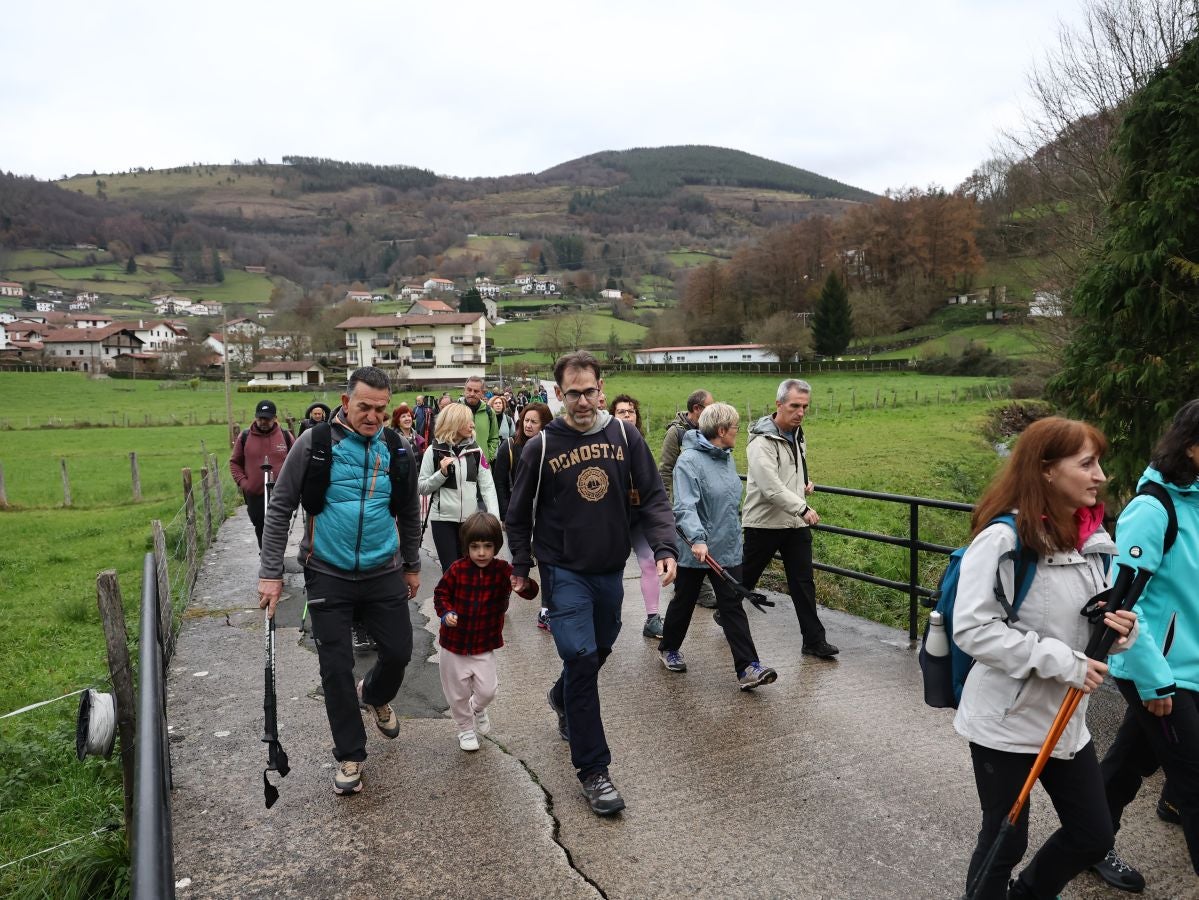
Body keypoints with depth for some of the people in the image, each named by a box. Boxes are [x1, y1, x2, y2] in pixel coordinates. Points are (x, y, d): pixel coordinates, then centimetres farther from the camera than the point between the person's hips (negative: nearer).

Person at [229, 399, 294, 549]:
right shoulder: (244, 437, 1)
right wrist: (242, 482, -3)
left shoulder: (286, 436, 1)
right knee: (260, 529, 11)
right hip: (254, 494, 1)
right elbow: (234, 462, 10)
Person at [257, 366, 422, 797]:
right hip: (328, 575, -2)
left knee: (399, 652, 9)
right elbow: (280, 508, -6)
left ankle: (374, 696, 44)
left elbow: (408, 513, 12)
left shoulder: (398, 449, -1)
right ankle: (350, 756, 22)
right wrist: (271, 573, -9)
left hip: (383, 572, 3)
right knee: (336, 668, 3)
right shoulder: (314, 442, -10)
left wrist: (412, 566, 17)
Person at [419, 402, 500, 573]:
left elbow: (487, 486, -1)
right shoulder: (434, 451, -2)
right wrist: (441, 473, -16)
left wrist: (494, 516, -12)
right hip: (443, 519, -2)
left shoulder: (475, 450, 5)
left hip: (470, 519, 3)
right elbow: (422, 488, -1)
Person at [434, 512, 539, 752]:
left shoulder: (502, 570, -12)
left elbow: (531, 592, -20)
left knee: (488, 690, -2)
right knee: (457, 693, 12)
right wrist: (446, 613, -18)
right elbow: (440, 593, 1)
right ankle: (465, 727, 39)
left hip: (485, 645, 0)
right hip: (454, 644, 0)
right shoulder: (457, 570, -12)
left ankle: (478, 708, 34)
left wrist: (525, 585, -44)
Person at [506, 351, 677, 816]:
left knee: (600, 649, 19)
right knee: (581, 657, -11)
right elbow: (519, 514, 4)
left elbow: (653, 496, -1)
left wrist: (665, 548, -13)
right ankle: (593, 769, 2)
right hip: (563, 570, -3)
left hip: (611, 568, 4)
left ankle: (562, 698, 52)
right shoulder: (542, 446, -7)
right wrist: (520, 568, 6)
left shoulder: (624, 436, -2)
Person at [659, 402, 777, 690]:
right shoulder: (689, 461, -19)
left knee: (733, 607, 1)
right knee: (684, 602, 13)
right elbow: (685, 507, -28)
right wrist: (697, 539, -39)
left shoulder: (727, 458, 7)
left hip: (727, 550, 6)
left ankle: (747, 668, -1)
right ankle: (669, 649, 36)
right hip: (694, 551, -6)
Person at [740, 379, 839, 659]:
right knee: (745, 577, 10)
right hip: (764, 522, -6)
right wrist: (802, 508, -28)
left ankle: (814, 640, 11)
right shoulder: (762, 441, -19)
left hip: (796, 523, 7)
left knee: (803, 582, 6)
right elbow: (770, 487, -27)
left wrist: (805, 483, 9)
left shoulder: (797, 434, 9)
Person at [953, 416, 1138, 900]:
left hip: (1066, 718, 7)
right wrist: (1060, 661, -24)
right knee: (1005, 840, 10)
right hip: (1005, 720, -7)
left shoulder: (1093, 539, 1)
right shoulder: (1003, 539, -22)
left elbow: (1090, 623, 11)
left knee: (1092, 835, 19)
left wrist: (1122, 628, -11)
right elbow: (972, 629, -25)